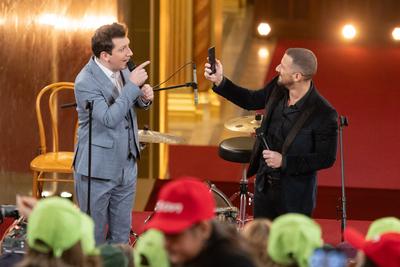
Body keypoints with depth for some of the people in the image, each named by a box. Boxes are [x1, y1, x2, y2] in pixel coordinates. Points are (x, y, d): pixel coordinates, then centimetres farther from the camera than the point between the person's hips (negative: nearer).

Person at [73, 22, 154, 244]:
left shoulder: (122, 68, 0)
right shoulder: (85, 82, -22)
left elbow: (133, 102, 18)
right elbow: (109, 118, -30)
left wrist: (144, 97, -6)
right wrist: (133, 85, -27)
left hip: (126, 166, 7)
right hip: (97, 170, -7)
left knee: (121, 235, 16)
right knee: (94, 237, 7)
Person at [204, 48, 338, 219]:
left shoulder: (324, 114, -26)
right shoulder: (277, 88, -7)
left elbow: (327, 159, -20)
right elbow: (251, 100, 12)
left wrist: (284, 161, -24)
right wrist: (220, 81, -2)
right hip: (264, 185, 7)